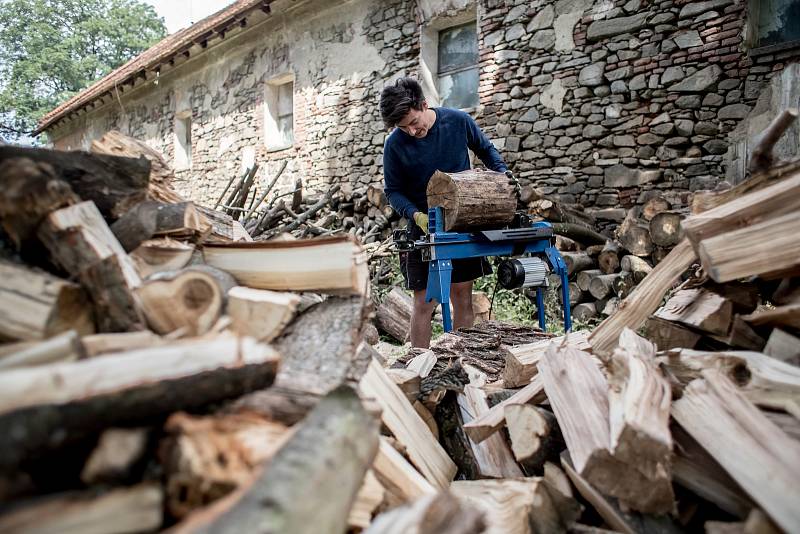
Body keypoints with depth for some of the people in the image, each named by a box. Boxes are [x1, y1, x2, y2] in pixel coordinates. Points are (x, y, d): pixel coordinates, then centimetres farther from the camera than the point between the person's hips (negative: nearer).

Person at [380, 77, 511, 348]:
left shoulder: (459, 121, -7)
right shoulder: (395, 145, -12)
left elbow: (486, 149, 11)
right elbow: (392, 191, -4)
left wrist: (504, 175, -4)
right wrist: (416, 215, -20)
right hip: (424, 228, -2)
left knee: (463, 297, 7)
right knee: (424, 303, -1)